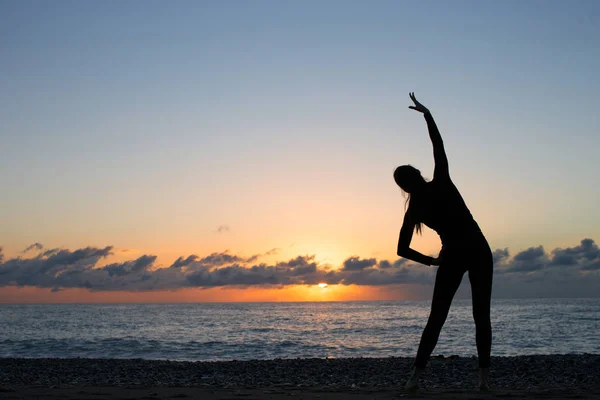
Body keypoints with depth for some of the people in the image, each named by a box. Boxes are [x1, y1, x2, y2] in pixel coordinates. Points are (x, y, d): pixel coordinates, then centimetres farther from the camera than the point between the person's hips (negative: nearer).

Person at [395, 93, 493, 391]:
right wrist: (426, 113, 12)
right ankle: (484, 376, 0)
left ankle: (416, 376, 1)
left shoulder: (414, 210, 2)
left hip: (453, 256, 0)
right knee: (482, 315, 5)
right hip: (479, 250, 0)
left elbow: (402, 250, 2)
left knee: (436, 318, 6)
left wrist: (430, 261, 15)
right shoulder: (441, 183, 0)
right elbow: (438, 144, 7)